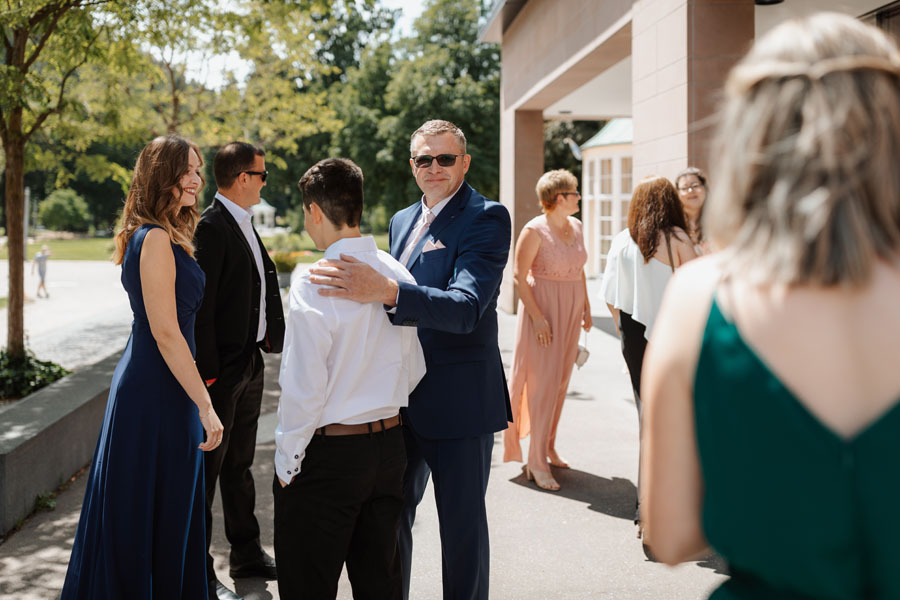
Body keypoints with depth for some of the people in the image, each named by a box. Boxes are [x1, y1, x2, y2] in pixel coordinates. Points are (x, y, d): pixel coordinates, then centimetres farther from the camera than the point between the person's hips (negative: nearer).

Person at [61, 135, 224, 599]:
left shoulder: (166, 237, 13)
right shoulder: (155, 239, -17)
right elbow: (165, 334, -21)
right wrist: (205, 406, -19)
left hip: (155, 387, 10)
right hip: (156, 392, -10)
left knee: (169, 514, 19)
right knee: (149, 516, 2)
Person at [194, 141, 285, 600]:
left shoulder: (245, 224, 14)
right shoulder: (211, 226, -16)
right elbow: (200, 304, -20)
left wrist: (269, 335, 7)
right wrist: (207, 372, -21)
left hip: (250, 362, 9)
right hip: (221, 368, -9)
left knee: (239, 464, 18)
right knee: (208, 469, 0)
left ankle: (247, 555, 30)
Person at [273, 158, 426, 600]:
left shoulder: (314, 282, -19)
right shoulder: (397, 273, 1)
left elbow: (304, 386, -19)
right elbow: (414, 370, 9)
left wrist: (287, 461, -7)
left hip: (328, 452, -6)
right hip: (389, 444, 6)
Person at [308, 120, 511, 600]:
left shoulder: (487, 218, -12)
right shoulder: (402, 221, 13)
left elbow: (466, 307, -27)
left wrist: (385, 290, -39)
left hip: (458, 399, -7)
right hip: (403, 399, 7)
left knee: (462, 523, 5)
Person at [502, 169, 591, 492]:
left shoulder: (575, 226, 8)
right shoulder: (535, 230, -13)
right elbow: (519, 275, -14)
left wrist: (586, 307, 14)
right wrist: (537, 316, -19)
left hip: (570, 312, 7)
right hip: (542, 309, -7)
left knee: (560, 382, 11)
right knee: (543, 382, -7)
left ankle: (548, 448, 23)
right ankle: (537, 462, -2)